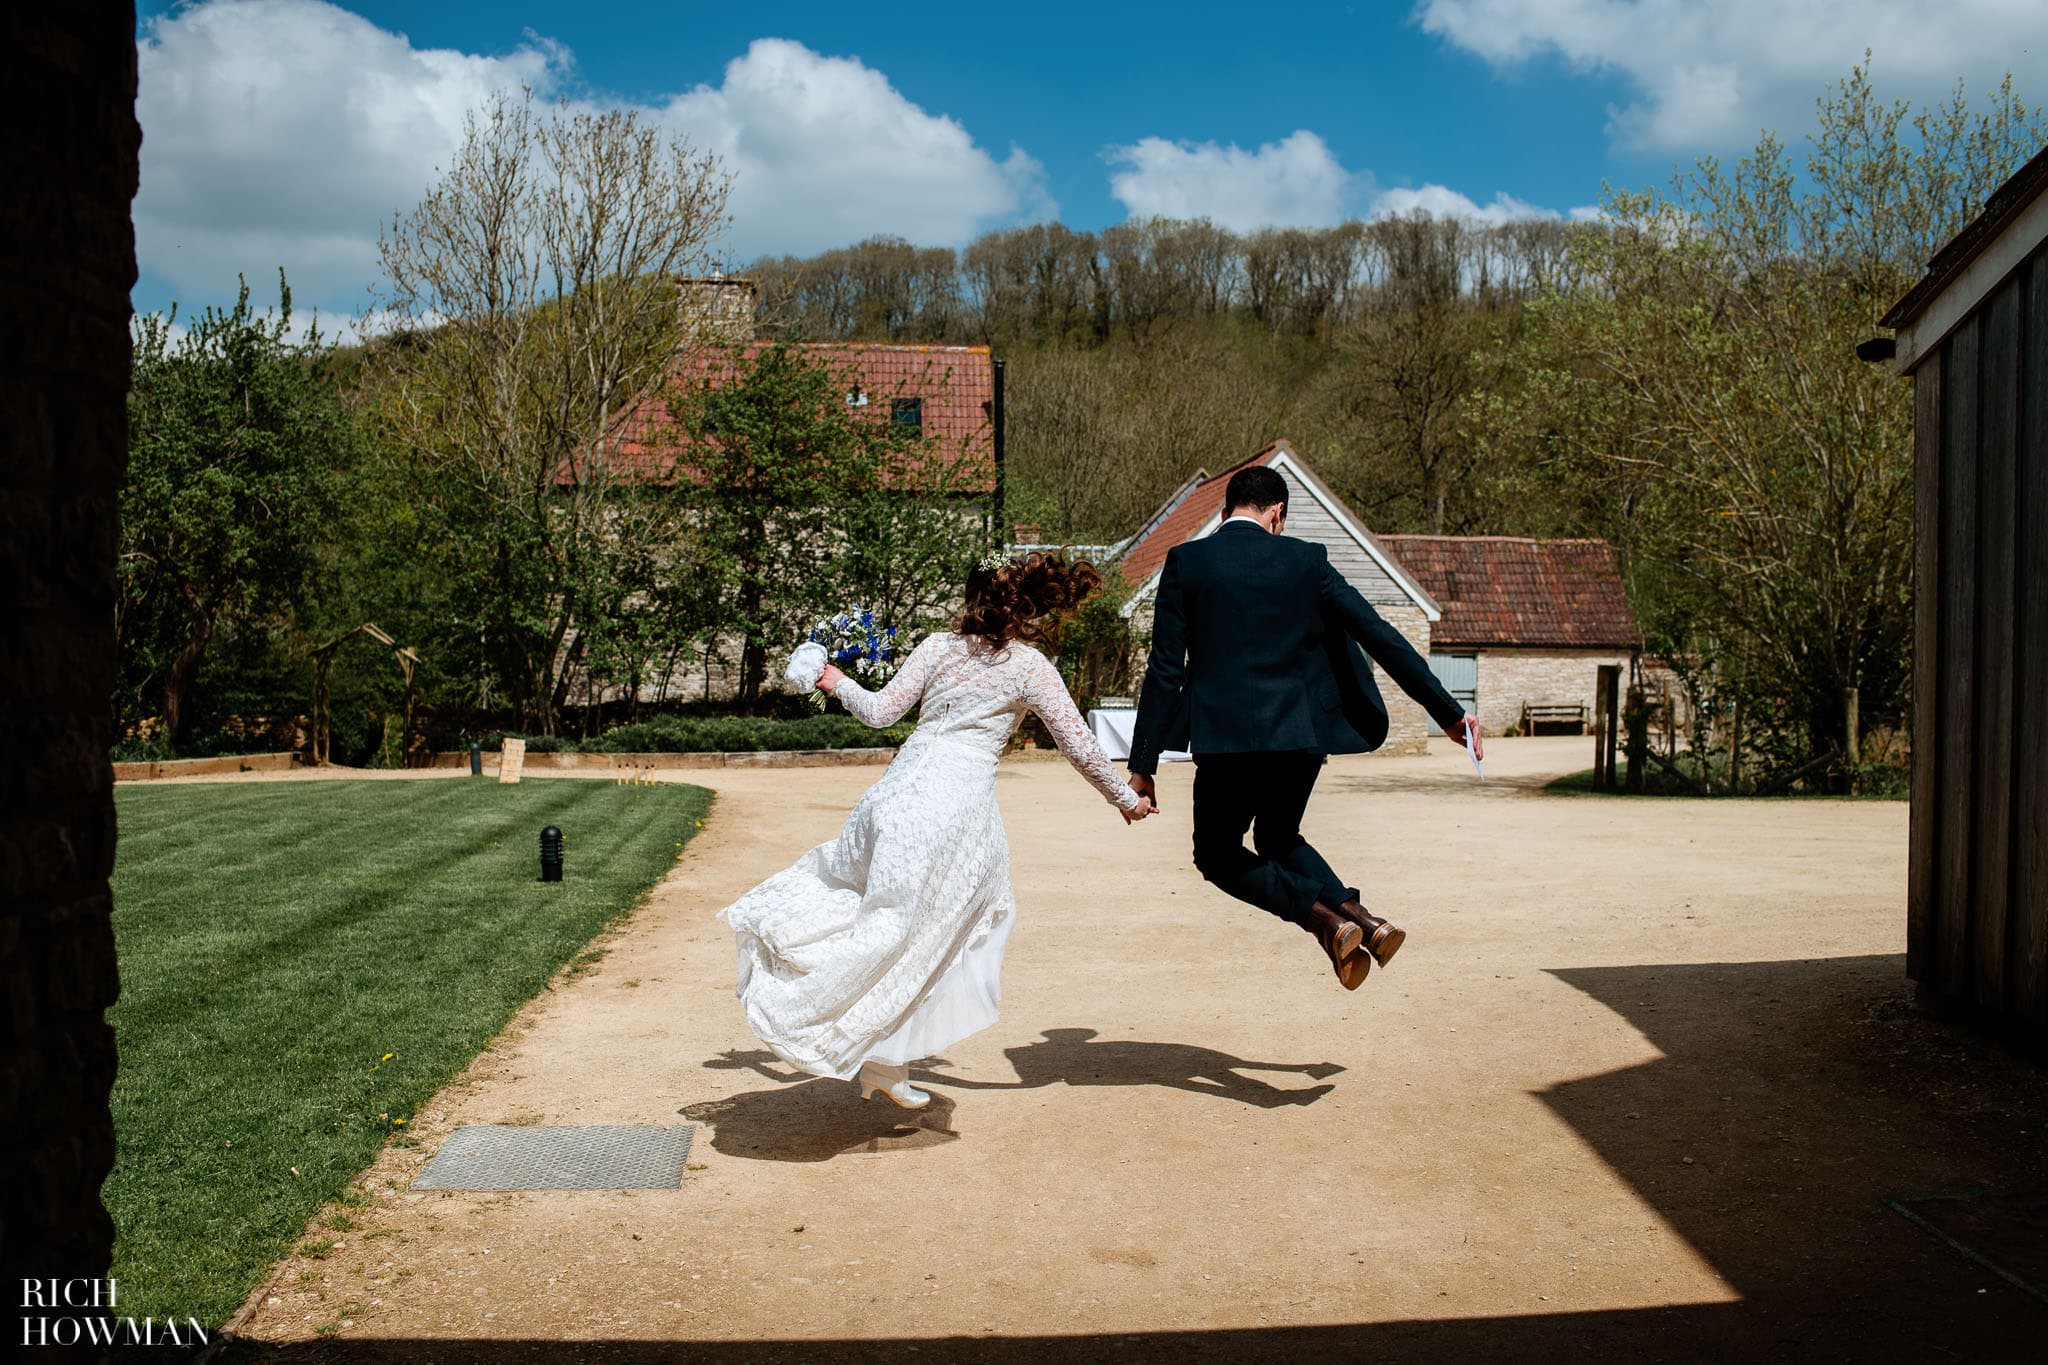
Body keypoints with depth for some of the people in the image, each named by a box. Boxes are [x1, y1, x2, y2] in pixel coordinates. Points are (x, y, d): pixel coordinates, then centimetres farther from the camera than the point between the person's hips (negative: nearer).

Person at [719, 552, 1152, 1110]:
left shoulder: (939, 647, 7)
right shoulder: (1031, 667, 1)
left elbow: (881, 712, 6)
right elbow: (1080, 747, 1)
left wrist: (840, 685, 25)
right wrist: (1127, 799, 14)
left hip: (906, 787, 2)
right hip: (964, 802, -2)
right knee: (924, 931, 8)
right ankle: (884, 1062, 9)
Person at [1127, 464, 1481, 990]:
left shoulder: (1185, 562, 0)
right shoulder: (1304, 560, 5)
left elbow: (1165, 670, -2)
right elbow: (1380, 637, 3)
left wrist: (1143, 765, 2)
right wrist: (1448, 711, 8)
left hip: (1228, 737, -3)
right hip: (1304, 735, 4)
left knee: (1217, 854, 15)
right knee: (1278, 838, 27)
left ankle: (1323, 918, -6)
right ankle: (1359, 915, 8)